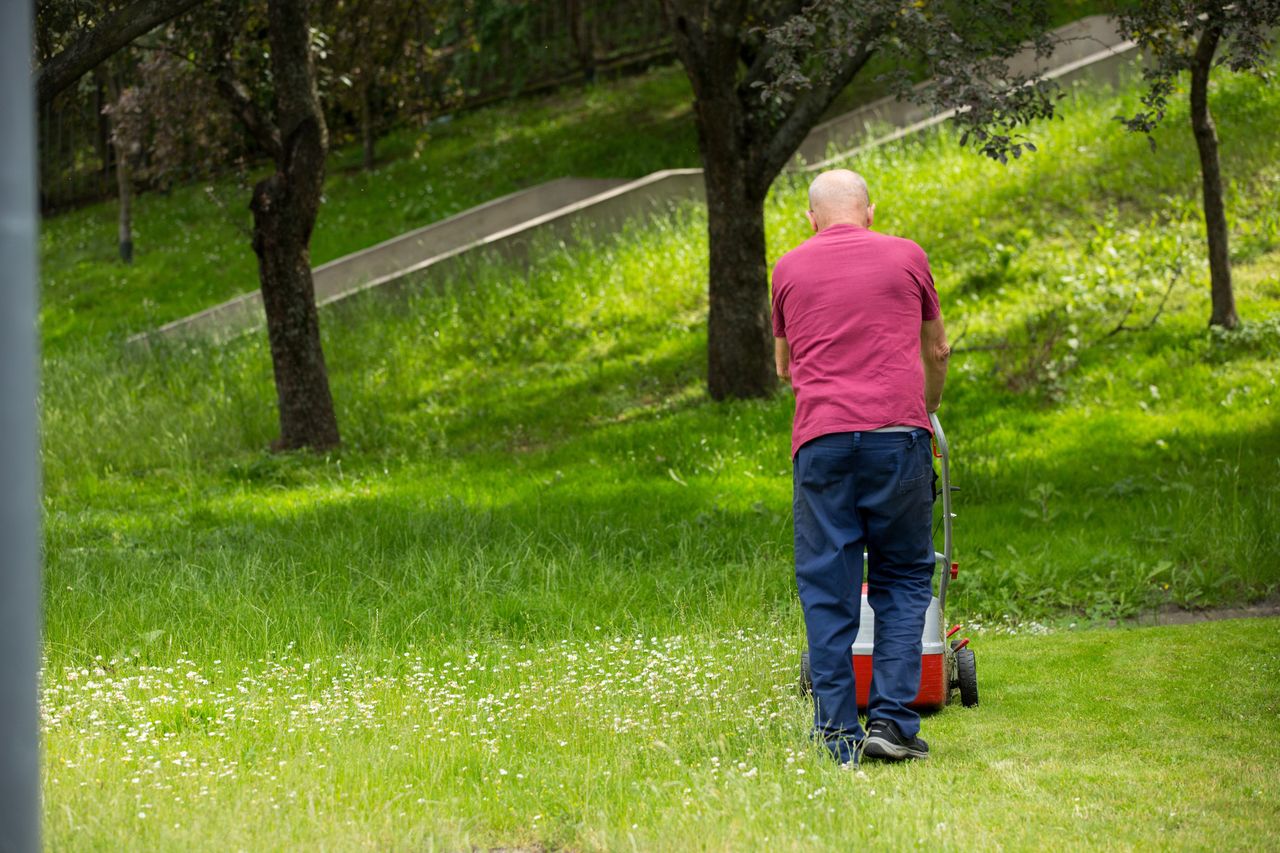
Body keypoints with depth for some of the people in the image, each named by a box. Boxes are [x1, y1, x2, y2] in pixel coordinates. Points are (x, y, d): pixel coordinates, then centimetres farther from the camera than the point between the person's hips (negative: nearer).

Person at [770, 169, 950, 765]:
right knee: (903, 579, 11)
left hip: (820, 441, 1)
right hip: (897, 434, 0)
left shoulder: (789, 269, 14)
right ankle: (892, 721, 1)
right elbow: (936, 350, 25)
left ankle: (838, 739, 2)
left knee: (827, 591, 4)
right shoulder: (906, 257, 11)